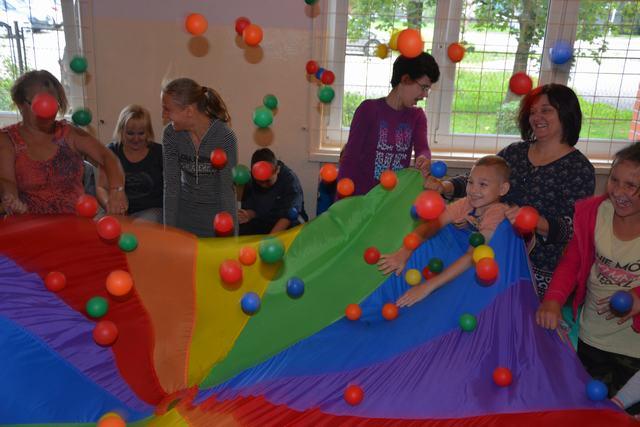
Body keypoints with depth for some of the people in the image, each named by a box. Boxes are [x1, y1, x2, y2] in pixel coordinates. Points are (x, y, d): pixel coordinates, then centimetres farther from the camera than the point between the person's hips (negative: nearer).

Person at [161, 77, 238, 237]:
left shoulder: (225, 137, -21)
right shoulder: (171, 134, -10)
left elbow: (227, 191, -18)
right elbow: (171, 186, -6)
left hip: (217, 212, -3)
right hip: (184, 211, 3)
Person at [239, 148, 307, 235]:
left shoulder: (290, 180, -20)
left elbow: (289, 215, -25)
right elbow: (251, 207, 4)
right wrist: (248, 216, -20)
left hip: (288, 225, -2)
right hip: (261, 223, 3)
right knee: (240, 230, -25)